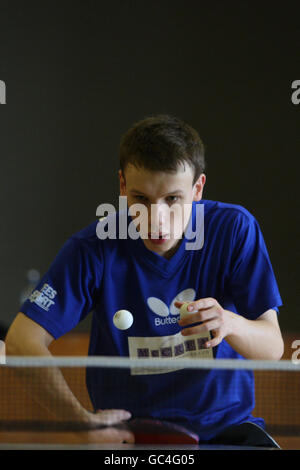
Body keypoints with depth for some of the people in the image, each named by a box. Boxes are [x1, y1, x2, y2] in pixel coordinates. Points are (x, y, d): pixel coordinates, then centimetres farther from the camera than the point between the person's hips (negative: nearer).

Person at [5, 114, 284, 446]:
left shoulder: (235, 230, -7)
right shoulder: (93, 248, -10)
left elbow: (273, 347, -9)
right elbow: (22, 341, -11)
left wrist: (230, 324, -31)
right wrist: (82, 418, -16)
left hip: (226, 422, 1)